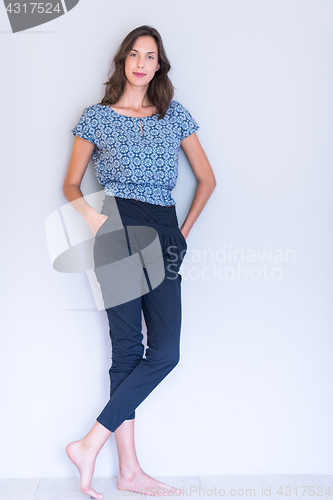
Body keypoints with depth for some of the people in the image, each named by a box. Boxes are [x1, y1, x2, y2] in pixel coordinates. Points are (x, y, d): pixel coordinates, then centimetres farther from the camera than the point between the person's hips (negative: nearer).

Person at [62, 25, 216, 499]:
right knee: (128, 348, -6)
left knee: (165, 351, -6)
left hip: (164, 234, 4)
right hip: (120, 230, -3)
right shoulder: (97, 116, 9)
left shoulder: (176, 114, 16)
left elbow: (207, 179, 19)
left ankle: (90, 443, 3)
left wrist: (184, 230, 10)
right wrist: (92, 215, -8)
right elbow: (71, 183, 12)